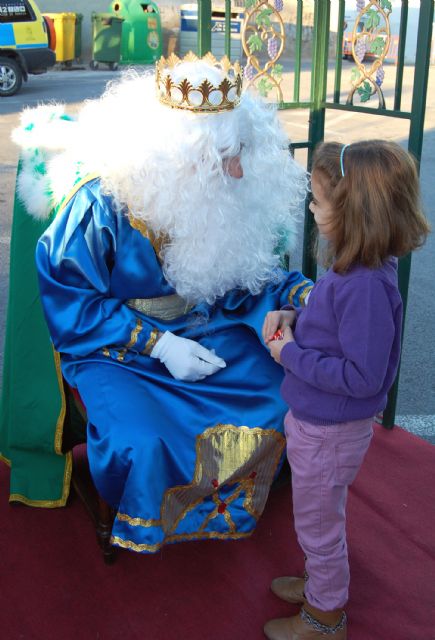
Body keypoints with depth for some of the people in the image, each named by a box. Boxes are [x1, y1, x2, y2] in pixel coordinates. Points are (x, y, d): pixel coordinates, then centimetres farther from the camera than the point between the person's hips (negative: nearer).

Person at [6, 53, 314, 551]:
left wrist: (307, 296, -15)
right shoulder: (100, 202, -25)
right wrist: (157, 344, -25)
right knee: (143, 445, -29)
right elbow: (69, 300, -19)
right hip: (115, 348, -5)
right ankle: (138, 526, 10)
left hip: (204, 329, 6)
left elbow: (250, 268, 5)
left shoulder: (230, 196, -7)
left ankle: (233, 499, 22)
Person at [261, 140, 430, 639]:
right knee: (319, 518, 30)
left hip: (330, 433, -9)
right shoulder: (349, 267, -4)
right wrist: (292, 318, -4)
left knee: (318, 523, 14)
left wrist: (291, 355, -23)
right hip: (313, 420, 9)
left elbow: (362, 377, -31)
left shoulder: (367, 286, -33)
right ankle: (321, 580, 54)